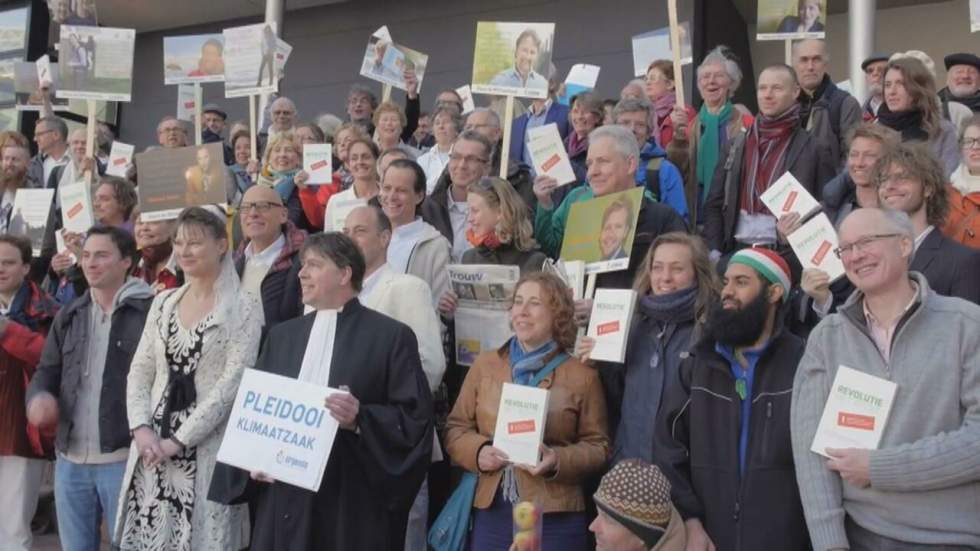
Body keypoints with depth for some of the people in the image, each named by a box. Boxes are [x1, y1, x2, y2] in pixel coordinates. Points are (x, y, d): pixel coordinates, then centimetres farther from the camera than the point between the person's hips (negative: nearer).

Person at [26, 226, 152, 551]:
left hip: (124, 457, -6)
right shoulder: (69, 315, 13)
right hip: (70, 459, 7)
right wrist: (39, 396, -5)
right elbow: (48, 370, 17)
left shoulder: (150, 311, -9)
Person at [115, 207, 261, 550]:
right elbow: (139, 372, 9)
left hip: (207, 446, -5)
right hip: (154, 445, 5)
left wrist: (179, 439, -14)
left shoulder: (243, 307, -6)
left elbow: (233, 382, -12)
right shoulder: (163, 302, 11)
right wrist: (141, 429, -7)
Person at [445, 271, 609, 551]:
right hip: (490, 513, 2)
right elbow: (456, 428, 11)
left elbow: (598, 446, 2)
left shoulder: (583, 375, 2)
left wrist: (558, 460, -15)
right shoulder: (484, 364, 9)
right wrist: (478, 451, -8)